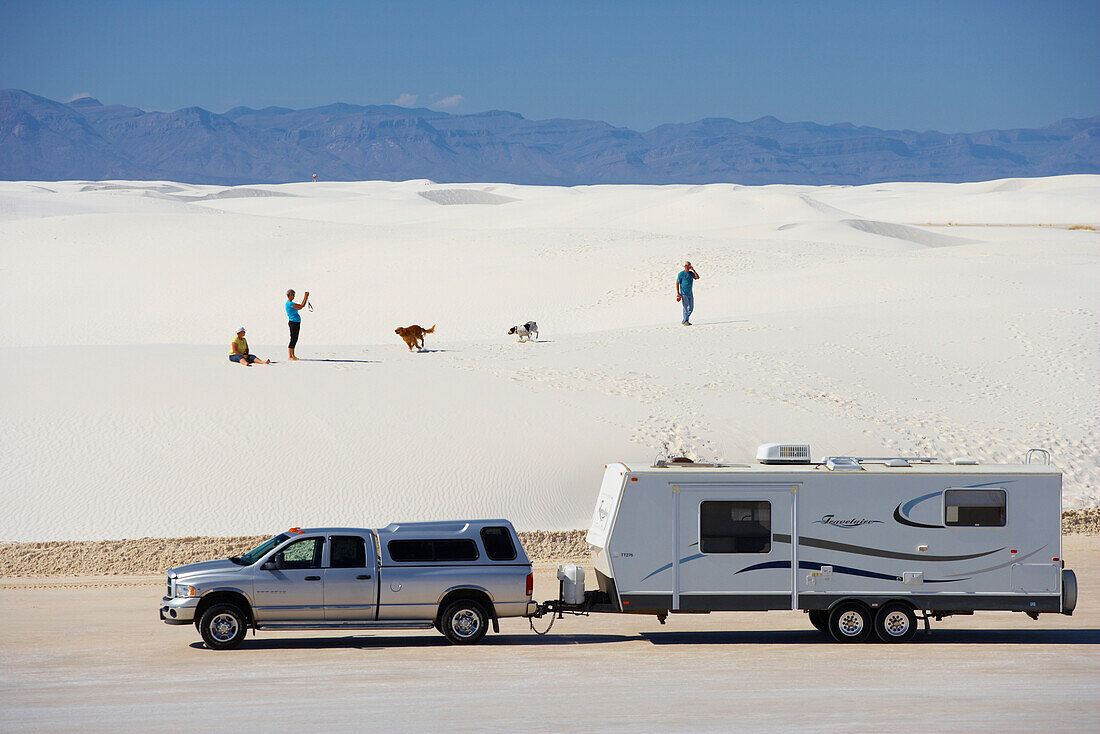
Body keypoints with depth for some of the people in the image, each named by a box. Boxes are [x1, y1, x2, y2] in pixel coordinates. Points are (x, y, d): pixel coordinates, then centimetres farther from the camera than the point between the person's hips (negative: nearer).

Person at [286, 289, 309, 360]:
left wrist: (305, 297, 19)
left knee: (295, 339, 12)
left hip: (297, 322, 10)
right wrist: (306, 297, -10)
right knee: (293, 339, -8)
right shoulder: (289, 303, -15)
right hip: (293, 322, -10)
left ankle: (293, 356, 17)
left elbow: (300, 306, 25)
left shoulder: (291, 303, 17)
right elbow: (302, 306, -17)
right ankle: (290, 356, -5)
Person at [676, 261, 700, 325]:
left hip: (690, 293, 6)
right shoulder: (681, 274, -6)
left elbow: (697, 277, -4)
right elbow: (677, 283, -5)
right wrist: (678, 293, -12)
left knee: (691, 308, 7)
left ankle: (684, 320, 20)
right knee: (685, 307, -6)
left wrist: (693, 270, -9)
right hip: (684, 293, -6)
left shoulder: (691, 273, 10)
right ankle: (685, 321, 1)